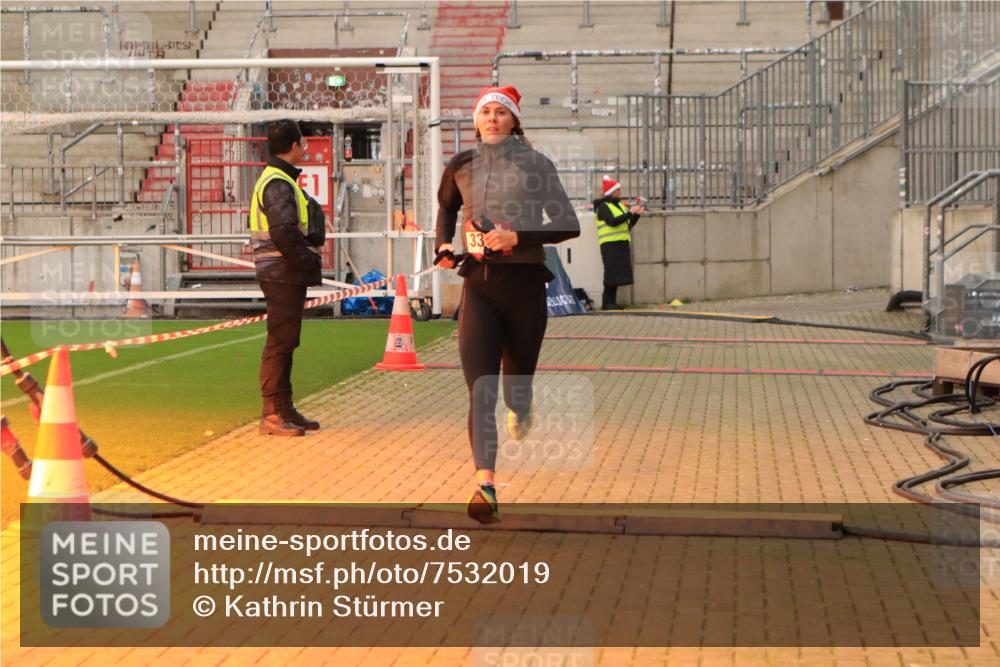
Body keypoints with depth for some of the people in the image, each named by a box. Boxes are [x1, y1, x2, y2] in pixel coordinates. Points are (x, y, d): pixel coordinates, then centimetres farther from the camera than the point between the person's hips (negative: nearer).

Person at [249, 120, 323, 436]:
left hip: (286, 276, 11)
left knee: (284, 342, 15)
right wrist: (311, 263, -15)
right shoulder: (279, 184, -15)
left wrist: (308, 261, 11)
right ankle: (272, 415, -6)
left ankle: (284, 410, 22)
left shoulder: (277, 180, 19)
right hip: (283, 275, -11)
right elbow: (284, 233, -24)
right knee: (279, 342, -8)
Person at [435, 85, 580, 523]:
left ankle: (523, 412, 51)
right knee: (480, 391, -14)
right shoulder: (461, 167, 8)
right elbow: (447, 206, 30)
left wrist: (518, 237, -20)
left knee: (516, 384, 12)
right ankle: (485, 486, -23)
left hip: (524, 285, -1)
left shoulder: (535, 165, -2)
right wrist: (444, 245, 13)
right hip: (478, 286, 1)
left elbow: (569, 225, -8)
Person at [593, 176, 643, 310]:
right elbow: (612, 222, -21)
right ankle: (606, 302, -11)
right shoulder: (603, 207, -6)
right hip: (610, 244, -8)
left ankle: (612, 301, 9)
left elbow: (629, 225, 20)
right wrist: (629, 213, -20)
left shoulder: (620, 205, 20)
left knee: (618, 274, 5)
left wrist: (636, 214, 4)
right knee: (612, 273, -12)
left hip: (622, 243, 8)